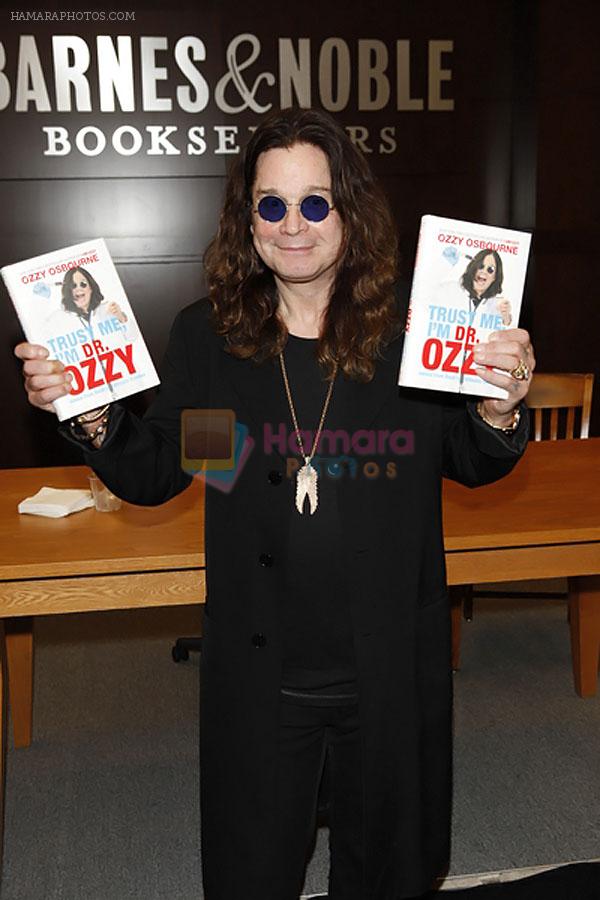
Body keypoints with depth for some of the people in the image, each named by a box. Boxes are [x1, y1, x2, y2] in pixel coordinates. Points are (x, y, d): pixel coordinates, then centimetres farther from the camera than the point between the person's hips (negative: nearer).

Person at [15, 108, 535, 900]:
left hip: (389, 664, 0)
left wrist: (499, 412, -21)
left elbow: (472, 467, 1)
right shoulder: (206, 336, -5)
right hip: (258, 667, 1)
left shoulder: (412, 332, -10)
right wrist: (91, 416, -16)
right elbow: (153, 477, 2)